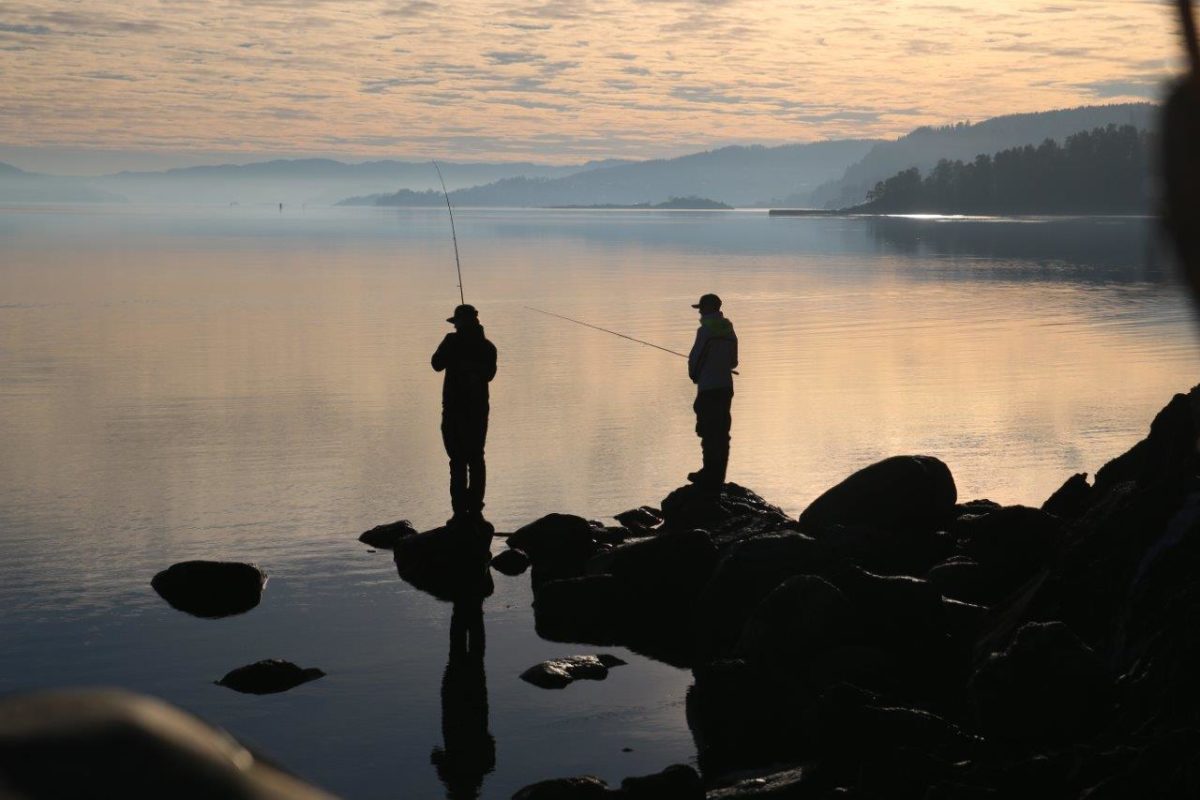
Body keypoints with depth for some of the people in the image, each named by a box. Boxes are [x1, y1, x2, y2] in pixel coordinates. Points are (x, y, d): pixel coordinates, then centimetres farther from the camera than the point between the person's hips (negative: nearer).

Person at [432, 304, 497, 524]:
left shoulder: (453, 341, -10)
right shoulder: (487, 347, 4)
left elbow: (437, 364, -1)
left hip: (455, 409, -4)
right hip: (479, 409, 5)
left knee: (458, 461, -4)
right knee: (476, 459, 11)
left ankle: (460, 510, -8)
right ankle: (475, 509, 10)